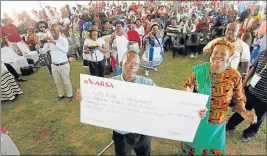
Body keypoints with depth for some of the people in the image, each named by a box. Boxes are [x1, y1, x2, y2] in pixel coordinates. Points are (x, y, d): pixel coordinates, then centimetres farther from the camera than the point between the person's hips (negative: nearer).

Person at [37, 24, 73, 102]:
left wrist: (55, 42, -35)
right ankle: (61, 95, 37)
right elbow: (42, 51, 3)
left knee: (66, 81, 9)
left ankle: (69, 95, 28)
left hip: (64, 65, -4)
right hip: (54, 65, 5)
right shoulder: (49, 41, 0)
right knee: (57, 82, 18)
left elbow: (65, 49, -30)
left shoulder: (63, 39, -12)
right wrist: (40, 46, -19)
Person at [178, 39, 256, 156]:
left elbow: (238, 99, 0)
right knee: (192, 146, 22)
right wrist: (189, 91, -19)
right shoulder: (200, 70, -11)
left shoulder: (234, 76, -10)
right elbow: (187, 86, 3)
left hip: (216, 124, 0)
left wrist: (243, 112, -19)